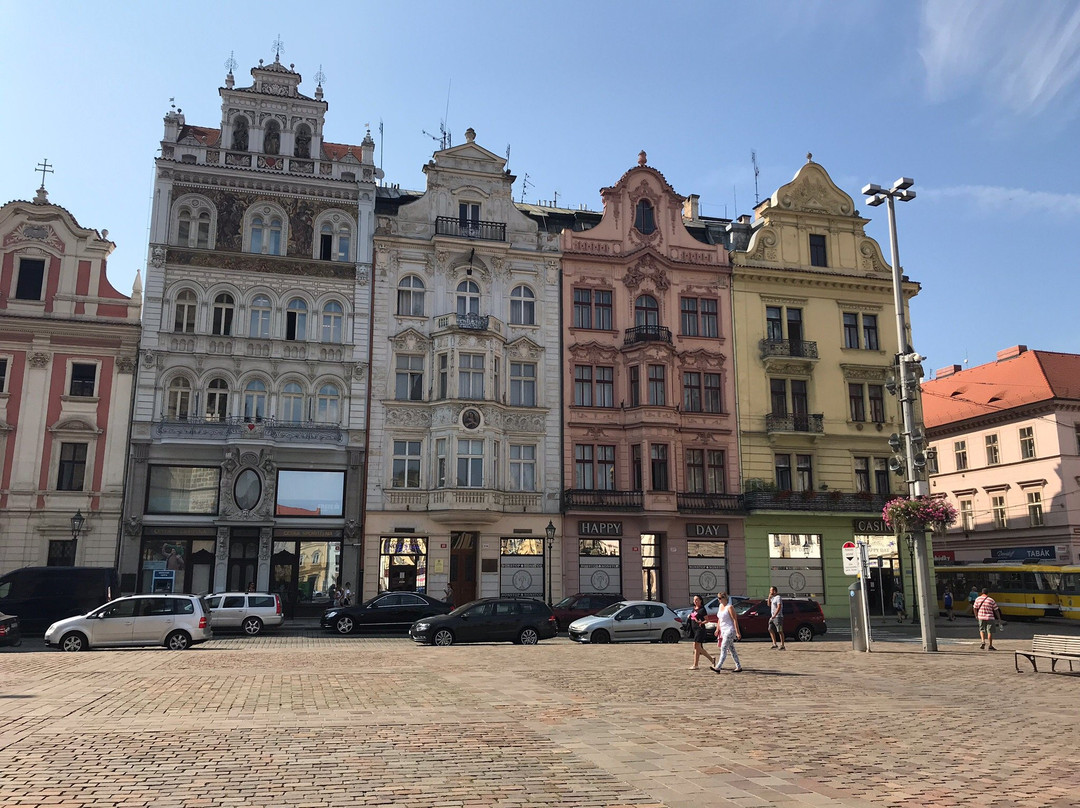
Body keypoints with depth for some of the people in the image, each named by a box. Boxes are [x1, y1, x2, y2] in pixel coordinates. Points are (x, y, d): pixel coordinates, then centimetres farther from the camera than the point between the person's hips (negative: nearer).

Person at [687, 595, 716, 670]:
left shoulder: (702, 609, -8)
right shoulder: (693, 609, 15)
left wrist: (700, 622, -24)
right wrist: (689, 616, 7)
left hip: (700, 629, -9)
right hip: (694, 629, 9)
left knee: (696, 646, -9)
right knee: (699, 648, 10)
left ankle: (695, 665, -4)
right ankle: (711, 659, 22)